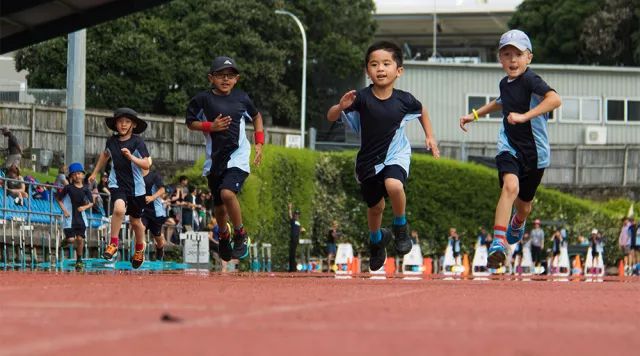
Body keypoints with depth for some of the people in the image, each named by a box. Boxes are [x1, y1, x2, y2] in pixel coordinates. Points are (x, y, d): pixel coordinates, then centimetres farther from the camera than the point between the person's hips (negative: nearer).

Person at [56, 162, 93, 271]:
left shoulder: (85, 189, 1)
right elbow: (59, 198, 5)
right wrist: (64, 210, -7)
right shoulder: (68, 188, -5)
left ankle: (79, 260, 15)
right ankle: (66, 240, 27)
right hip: (69, 217, -2)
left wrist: (85, 207, -11)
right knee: (71, 239, -10)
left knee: (80, 239, 0)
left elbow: (91, 203, 9)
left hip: (81, 217, 2)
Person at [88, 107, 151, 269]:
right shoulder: (112, 141, 1)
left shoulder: (137, 142, -9)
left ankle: (139, 249, 41)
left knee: (135, 221, 14)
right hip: (117, 184, 1)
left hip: (136, 186, -1)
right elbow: (105, 154, 24)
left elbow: (147, 164, -13)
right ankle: (113, 243, -15)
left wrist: (131, 157, -27)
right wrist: (95, 172, 28)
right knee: (119, 208, -30)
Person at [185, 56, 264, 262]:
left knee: (227, 193, -26)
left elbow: (256, 116, 19)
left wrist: (259, 143, 10)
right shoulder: (203, 99, -3)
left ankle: (240, 235, -5)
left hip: (238, 155, -2)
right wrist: (211, 126, -12)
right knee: (219, 205, 12)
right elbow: (190, 123, 6)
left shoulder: (241, 98, 2)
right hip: (214, 158, 2)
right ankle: (224, 237, 41)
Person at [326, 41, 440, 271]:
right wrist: (341, 107, -41)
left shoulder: (404, 100, -14)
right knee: (375, 207, 17)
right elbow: (330, 117, -22)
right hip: (368, 159, 1)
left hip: (395, 155, -1)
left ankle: (400, 226, -5)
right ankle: (377, 240, 51)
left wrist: (429, 136, 5)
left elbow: (421, 111, 10)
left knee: (393, 185, -33)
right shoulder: (362, 98, -19)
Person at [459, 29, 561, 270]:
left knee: (524, 204, 16)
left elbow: (555, 99, -35)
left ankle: (517, 224, 53)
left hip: (534, 151, -3)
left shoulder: (530, 80, -16)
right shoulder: (505, 83, 5)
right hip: (509, 147, 3)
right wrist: (475, 115, 32)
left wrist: (524, 116, -41)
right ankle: (499, 243, -34)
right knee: (511, 186, -27)